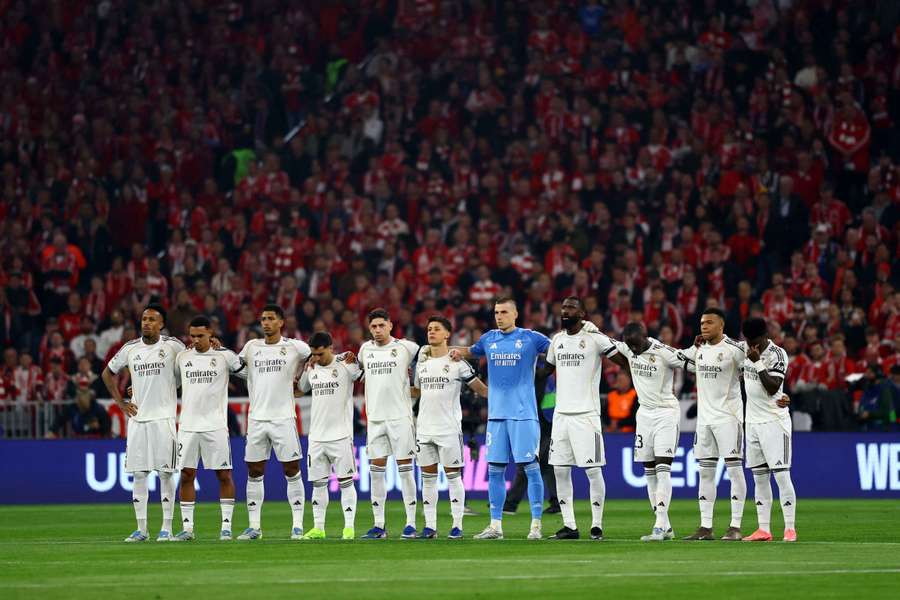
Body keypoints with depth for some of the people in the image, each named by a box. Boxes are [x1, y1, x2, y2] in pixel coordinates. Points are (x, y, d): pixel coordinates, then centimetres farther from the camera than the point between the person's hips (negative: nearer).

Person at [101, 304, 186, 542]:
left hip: (164, 417, -3)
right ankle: (141, 528, 7)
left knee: (165, 473, -3)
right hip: (137, 417, 3)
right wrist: (120, 402, 12)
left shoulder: (173, 346, -2)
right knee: (138, 474, 2)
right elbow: (108, 373, 20)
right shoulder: (130, 348, 7)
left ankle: (167, 527, 1)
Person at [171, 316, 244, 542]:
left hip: (215, 425, -3)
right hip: (188, 425, 3)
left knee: (224, 475, -2)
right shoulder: (182, 357, 8)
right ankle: (187, 527, 6)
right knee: (186, 474, 1)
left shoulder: (224, 356, -2)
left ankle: (226, 527, 3)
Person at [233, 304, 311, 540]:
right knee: (254, 472, 3)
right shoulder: (251, 347, 11)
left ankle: (298, 525, 0)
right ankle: (254, 526, 8)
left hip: (283, 418, -3)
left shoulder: (295, 347, 1)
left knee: (292, 472, -3)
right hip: (257, 419, 3)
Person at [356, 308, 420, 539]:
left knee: (405, 468, -3)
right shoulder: (365, 349, 11)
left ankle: (411, 523, 1)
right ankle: (378, 525, 6)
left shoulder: (406, 347, -3)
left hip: (400, 416, -4)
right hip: (375, 417, 4)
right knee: (376, 469, 2)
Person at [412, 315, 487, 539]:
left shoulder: (457, 362, -4)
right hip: (425, 427, 5)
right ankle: (430, 526, 9)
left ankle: (457, 526, 1)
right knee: (428, 477, 5)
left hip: (449, 428, -5)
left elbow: (480, 389, -1)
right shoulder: (422, 362, 12)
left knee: (453, 476, -3)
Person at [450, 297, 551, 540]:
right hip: (496, 414, 5)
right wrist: (458, 352, 10)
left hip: (524, 413, -5)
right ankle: (495, 526, 12)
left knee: (531, 467, -6)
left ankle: (536, 525, -3)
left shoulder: (530, 338, 0)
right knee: (495, 470, 5)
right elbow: (471, 351, 30)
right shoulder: (489, 339, 13)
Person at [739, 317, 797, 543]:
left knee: (781, 475, -10)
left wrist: (758, 363, -27)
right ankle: (763, 529, 9)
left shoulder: (777, 355, -15)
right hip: (752, 421, 7)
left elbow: (773, 388, -22)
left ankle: (790, 528, -9)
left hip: (774, 421, -7)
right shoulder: (745, 347, 6)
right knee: (759, 477, 7)